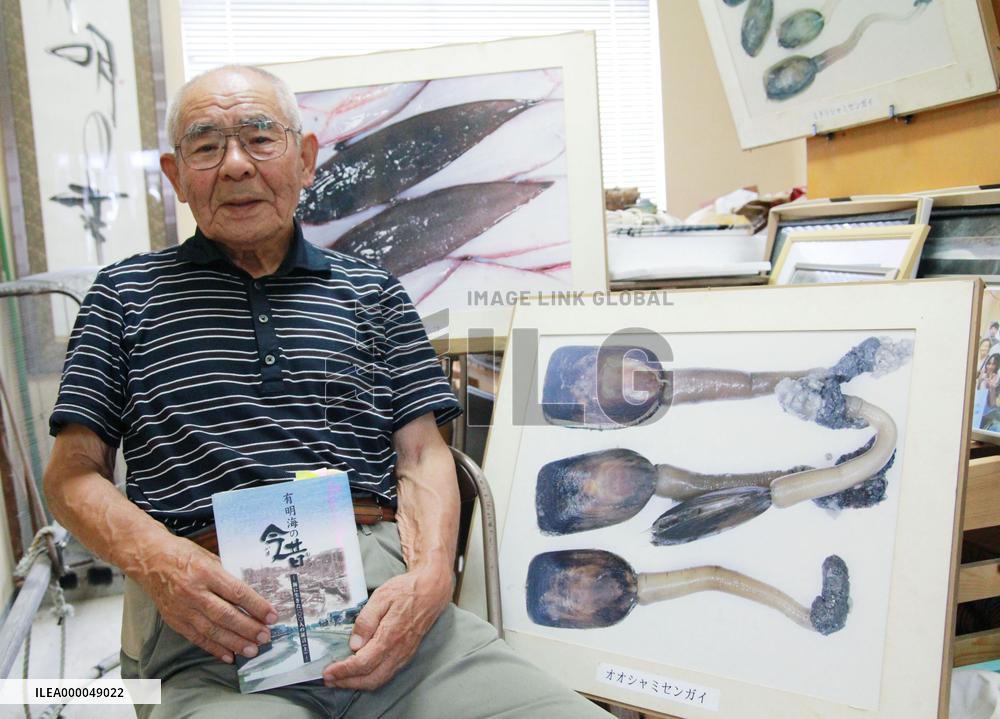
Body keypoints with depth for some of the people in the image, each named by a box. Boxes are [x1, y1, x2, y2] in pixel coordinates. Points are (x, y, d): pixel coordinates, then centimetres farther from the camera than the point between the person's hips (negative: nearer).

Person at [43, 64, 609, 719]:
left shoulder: (372, 292, 17)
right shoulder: (126, 293, 15)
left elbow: (422, 456, 11)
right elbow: (74, 474, 11)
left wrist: (430, 577, -9)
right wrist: (156, 560, -10)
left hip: (384, 597, 2)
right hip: (212, 636, -1)